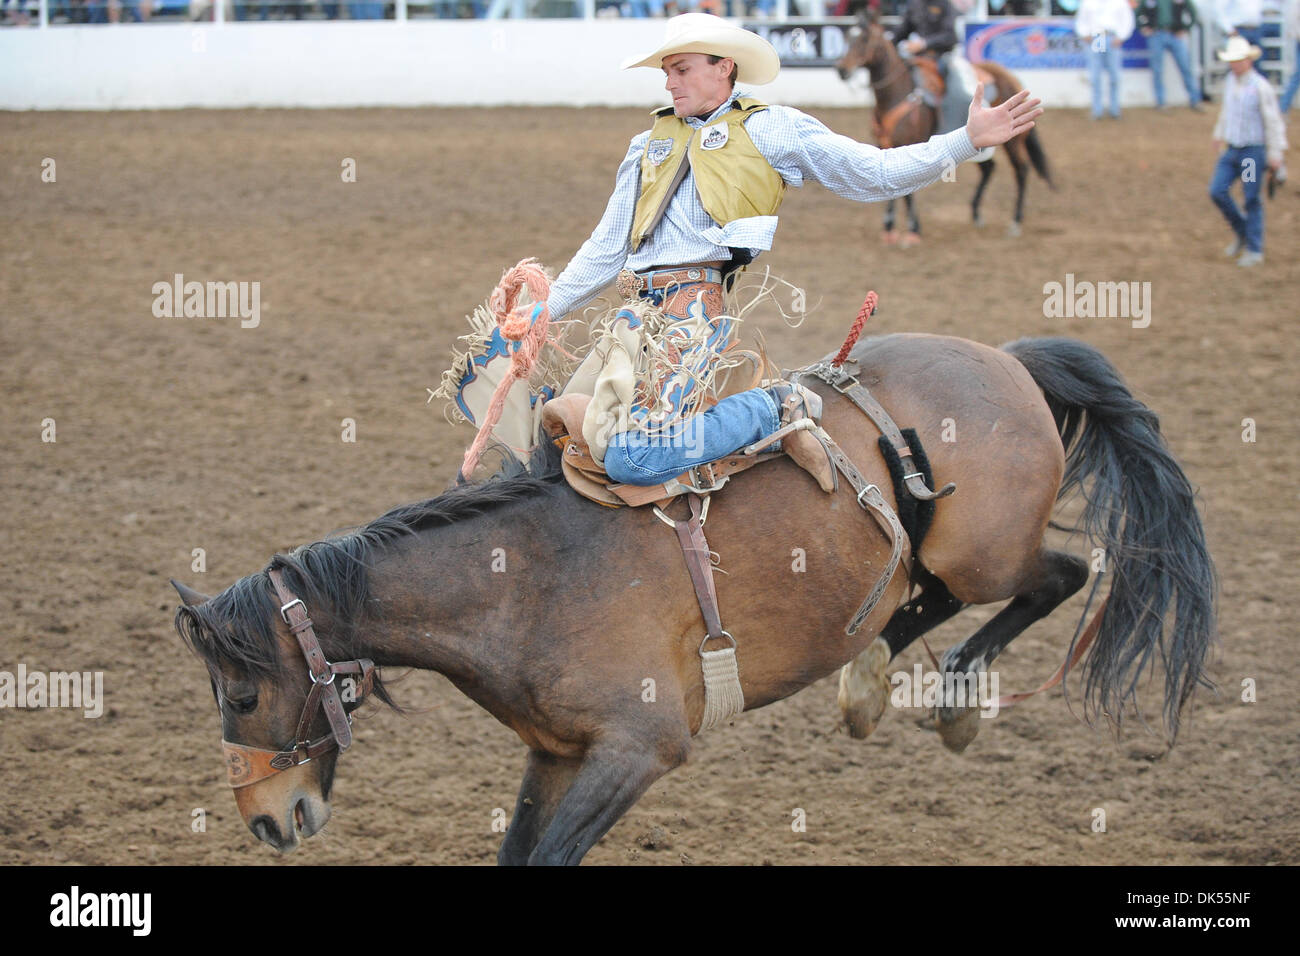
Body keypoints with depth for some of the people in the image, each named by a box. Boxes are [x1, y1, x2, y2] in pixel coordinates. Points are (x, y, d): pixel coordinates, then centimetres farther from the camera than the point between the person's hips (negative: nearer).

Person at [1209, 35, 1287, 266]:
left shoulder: (1261, 87, -16)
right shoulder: (1230, 81, 6)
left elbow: (1273, 121, -13)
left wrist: (1276, 153, -13)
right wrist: (1219, 135, 33)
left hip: (1253, 151, -7)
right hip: (1231, 150, 7)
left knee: (1251, 199, -1)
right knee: (1217, 191, 0)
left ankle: (1254, 250, 9)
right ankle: (1241, 232, 21)